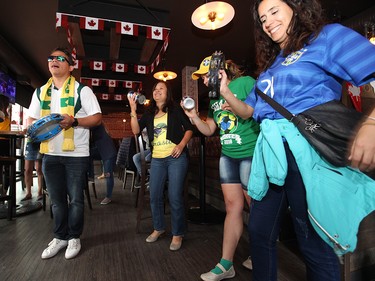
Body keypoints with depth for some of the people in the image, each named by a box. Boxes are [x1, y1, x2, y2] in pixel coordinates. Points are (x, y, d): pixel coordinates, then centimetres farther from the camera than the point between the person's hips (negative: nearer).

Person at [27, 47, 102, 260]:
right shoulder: (40, 92, 12)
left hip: (76, 155, -5)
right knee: (57, 200, 14)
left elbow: (97, 118, -8)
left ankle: (74, 238, 24)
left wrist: (74, 121, -23)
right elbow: (32, 119, 17)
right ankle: (60, 237, 30)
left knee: (75, 199, 6)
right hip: (51, 154, 5)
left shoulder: (81, 90, -4)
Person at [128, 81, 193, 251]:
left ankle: (177, 234, 15)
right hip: (157, 159, 5)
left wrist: (181, 145, -13)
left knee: (175, 197, -3)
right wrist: (133, 110, -5)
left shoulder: (175, 110, 3)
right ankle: (158, 228, 32)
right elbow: (136, 130, 2)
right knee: (154, 196, 9)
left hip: (176, 158, -4)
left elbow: (189, 128, 1)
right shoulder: (149, 114, 14)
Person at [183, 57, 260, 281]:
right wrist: (194, 117, -1)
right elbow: (209, 130, 16)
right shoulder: (214, 98, 14)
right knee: (233, 206, 7)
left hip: (251, 154, -6)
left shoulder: (245, 83, -5)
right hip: (228, 157, 6)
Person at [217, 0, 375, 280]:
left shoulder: (328, 36, 5)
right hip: (271, 153, 8)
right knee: (260, 232, 15)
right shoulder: (270, 65, 24)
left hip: (307, 150, -7)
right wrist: (225, 90, 9)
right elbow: (247, 111, 23)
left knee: (315, 243, 4)